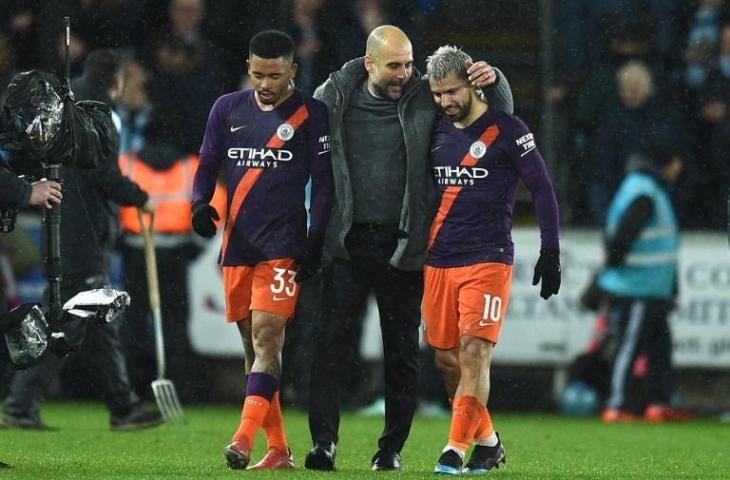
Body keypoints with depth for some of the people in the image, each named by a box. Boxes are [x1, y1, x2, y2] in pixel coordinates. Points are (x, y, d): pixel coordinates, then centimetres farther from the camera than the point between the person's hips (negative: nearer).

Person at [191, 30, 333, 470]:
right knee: (252, 343, 7)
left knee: (267, 336, -16)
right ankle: (279, 450, 13)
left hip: (283, 245, -5)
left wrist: (315, 240, -8)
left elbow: (323, 182, 0)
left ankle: (245, 440, -26)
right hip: (237, 242, 5)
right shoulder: (228, 109, 10)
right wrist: (201, 203, -5)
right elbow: (208, 165, 15)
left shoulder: (310, 114, -1)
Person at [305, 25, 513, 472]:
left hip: (402, 245, 0)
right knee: (331, 341, -7)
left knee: (402, 349, 5)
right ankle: (324, 442, -7)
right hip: (347, 241, 0)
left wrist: (493, 81, -14)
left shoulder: (424, 99, 0)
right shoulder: (332, 99, 1)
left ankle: (392, 447, 13)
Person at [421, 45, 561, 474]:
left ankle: (457, 450, -17)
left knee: (474, 351, -15)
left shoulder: (506, 130, -6)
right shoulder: (438, 131, 11)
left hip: (488, 260, -6)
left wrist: (551, 252, -6)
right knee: (446, 357, 6)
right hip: (439, 261, 6)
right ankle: (488, 443, 21)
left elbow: (542, 189, -3)